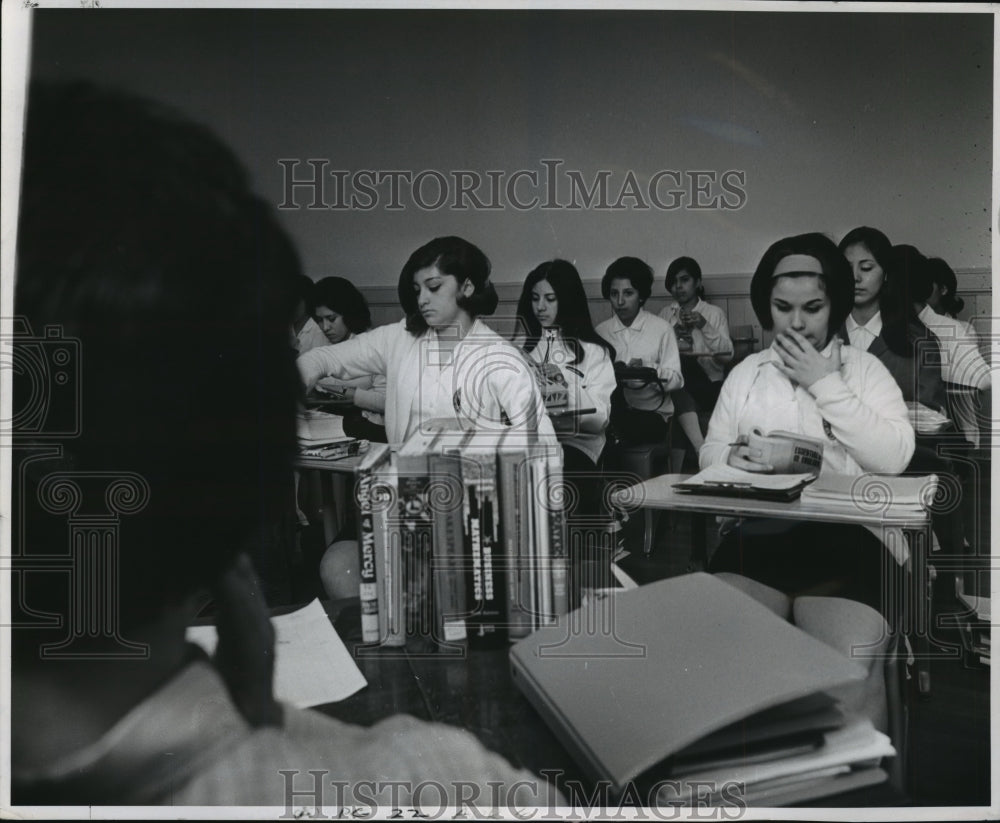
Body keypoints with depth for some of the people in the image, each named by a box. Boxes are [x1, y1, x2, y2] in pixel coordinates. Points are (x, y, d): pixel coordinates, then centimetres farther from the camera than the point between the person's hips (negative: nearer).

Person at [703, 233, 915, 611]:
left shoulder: (865, 367, 6)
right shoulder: (745, 372, 14)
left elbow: (894, 459, -8)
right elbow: (710, 452, 14)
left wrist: (824, 384, -8)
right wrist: (732, 458, -10)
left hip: (846, 530, -1)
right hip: (757, 529, 2)